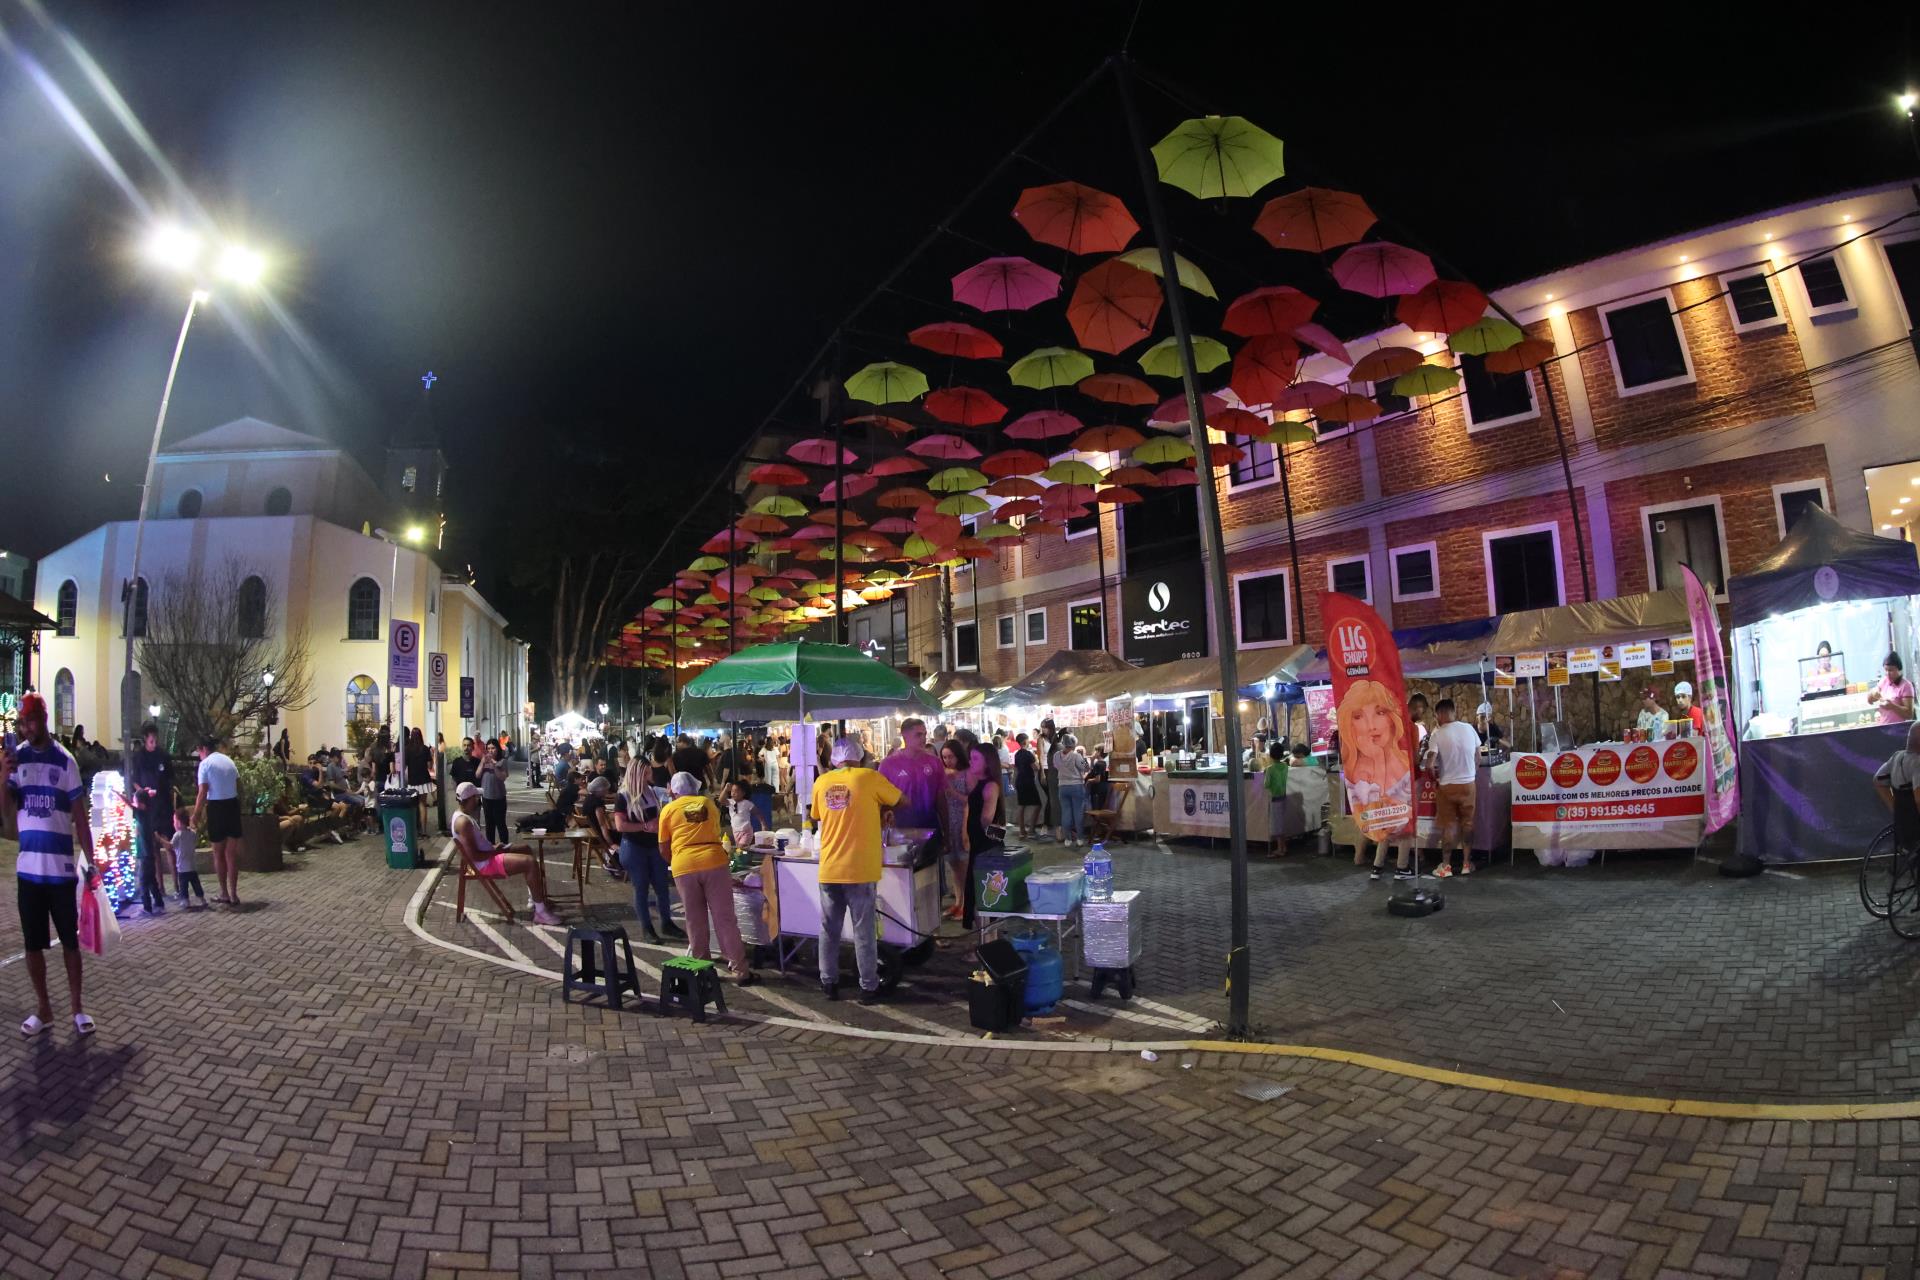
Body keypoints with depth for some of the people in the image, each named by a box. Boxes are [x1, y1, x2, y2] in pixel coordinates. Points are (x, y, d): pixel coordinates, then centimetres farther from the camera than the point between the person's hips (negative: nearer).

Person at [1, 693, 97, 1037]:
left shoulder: (65, 760, -4)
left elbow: (80, 816, 0)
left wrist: (91, 860, -2)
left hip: (62, 867, -2)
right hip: (28, 868, 2)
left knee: (70, 941, 6)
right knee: (32, 943, 10)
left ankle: (77, 1007, 16)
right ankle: (43, 1008, 23)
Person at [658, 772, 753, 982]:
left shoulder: (668, 809, 10)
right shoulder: (708, 803, 17)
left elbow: (664, 848, 12)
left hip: (684, 866, -1)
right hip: (713, 862, 1)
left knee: (695, 921, 11)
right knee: (724, 919, 5)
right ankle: (741, 970, 7)